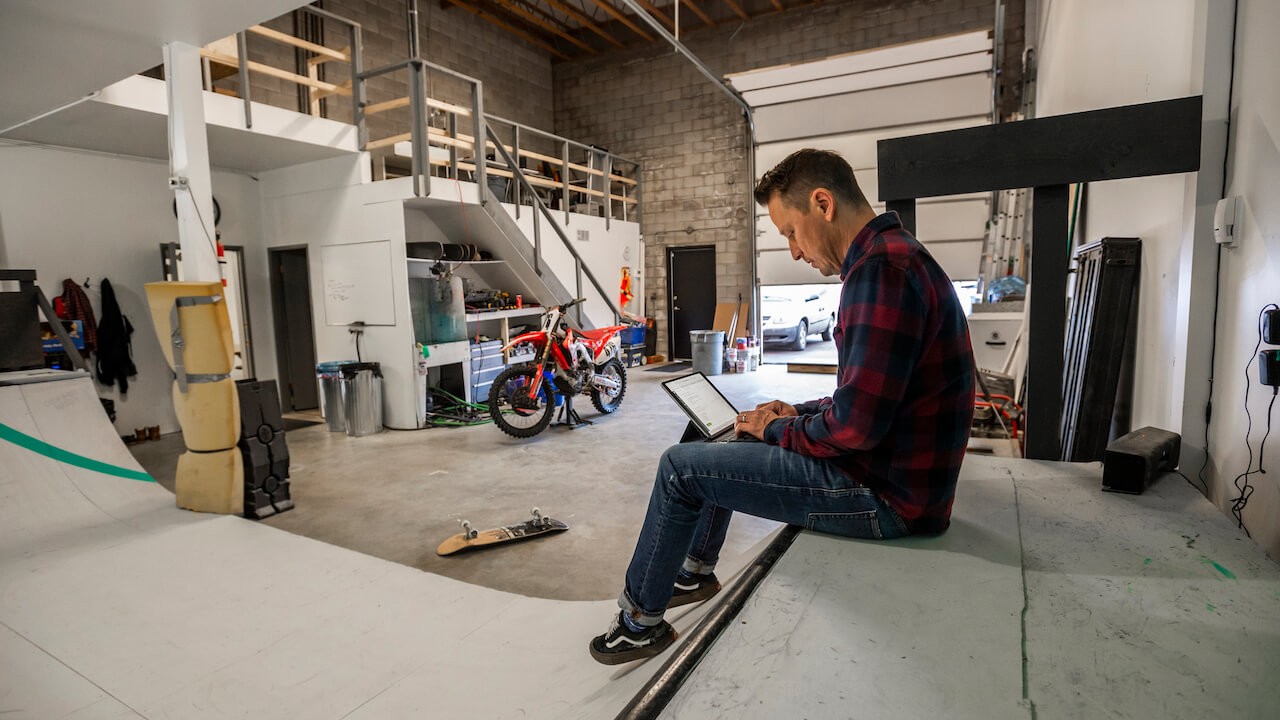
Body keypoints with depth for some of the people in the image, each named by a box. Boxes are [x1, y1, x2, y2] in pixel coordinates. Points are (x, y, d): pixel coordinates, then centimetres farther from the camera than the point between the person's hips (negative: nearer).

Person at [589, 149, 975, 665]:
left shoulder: (881, 271, -23)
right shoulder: (894, 256, 13)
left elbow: (856, 425, -29)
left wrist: (779, 429, -10)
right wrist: (799, 414, 8)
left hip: (884, 493, -11)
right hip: (895, 469, 11)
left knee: (680, 467, -6)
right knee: (729, 447, 24)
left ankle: (641, 620, 14)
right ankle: (695, 573, 37)